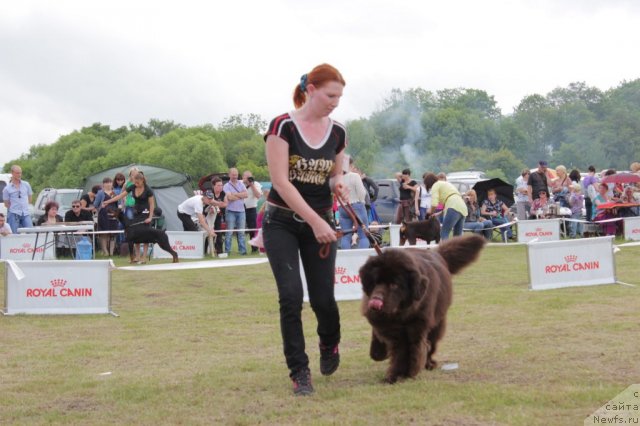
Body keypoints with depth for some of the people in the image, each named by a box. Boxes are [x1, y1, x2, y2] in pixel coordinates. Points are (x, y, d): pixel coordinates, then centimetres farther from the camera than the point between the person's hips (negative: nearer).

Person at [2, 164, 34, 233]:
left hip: (26, 213, 2)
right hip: (13, 214, -2)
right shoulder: (7, 189, -1)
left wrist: (24, 206, 9)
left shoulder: (26, 185, 8)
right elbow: (6, 204, 6)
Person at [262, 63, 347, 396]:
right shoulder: (282, 126, -13)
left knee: (322, 297, -2)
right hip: (282, 222, -3)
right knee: (291, 295, -14)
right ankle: (299, 371, -3)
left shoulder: (338, 132, 2)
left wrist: (338, 183, -9)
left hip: (320, 222, 3)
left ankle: (330, 344, 31)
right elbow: (281, 182, -18)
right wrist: (315, 221, -23)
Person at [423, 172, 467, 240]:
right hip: (463, 208, 9)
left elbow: (434, 204, -6)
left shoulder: (436, 185, 7)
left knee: (444, 234, -9)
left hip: (454, 208, -9)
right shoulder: (445, 184, 32)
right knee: (457, 236, 10)